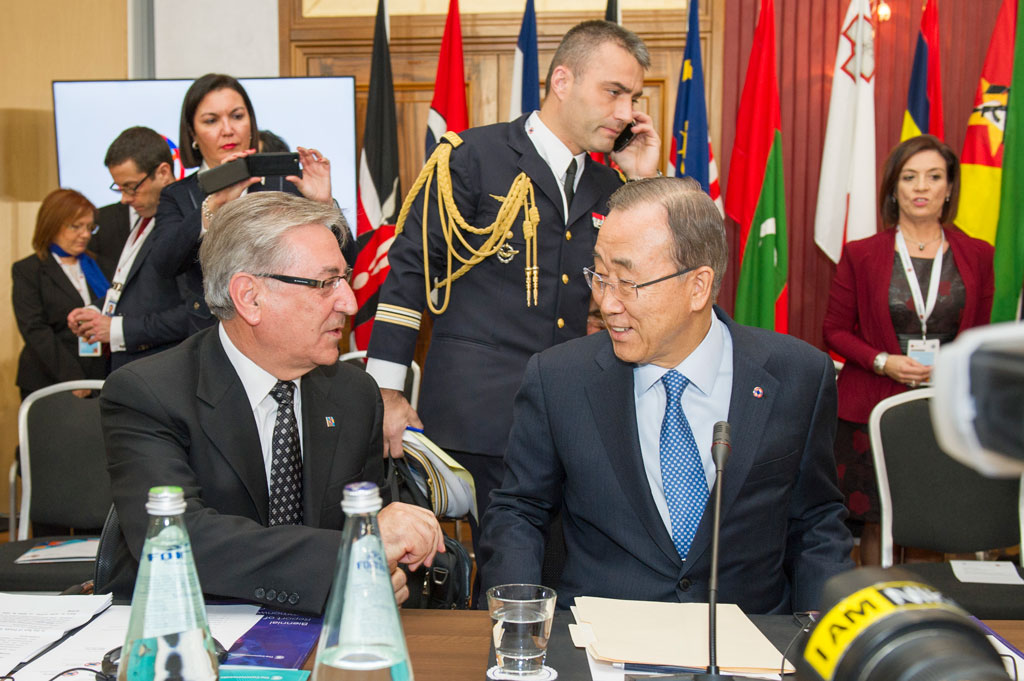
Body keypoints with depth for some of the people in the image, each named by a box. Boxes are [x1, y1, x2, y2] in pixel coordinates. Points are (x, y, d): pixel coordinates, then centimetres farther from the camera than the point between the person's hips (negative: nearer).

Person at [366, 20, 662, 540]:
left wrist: (642, 184, 3)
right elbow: (410, 270, -4)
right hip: (478, 414, -5)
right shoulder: (473, 157, -3)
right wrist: (387, 393, -8)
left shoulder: (608, 187, 14)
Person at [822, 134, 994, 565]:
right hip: (874, 408, -1)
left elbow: (981, 333, 14)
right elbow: (835, 329, 5)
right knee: (876, 521, 2)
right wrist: (883, 362, -10)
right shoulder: (861, 255, 2)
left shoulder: (976, 256, 7)